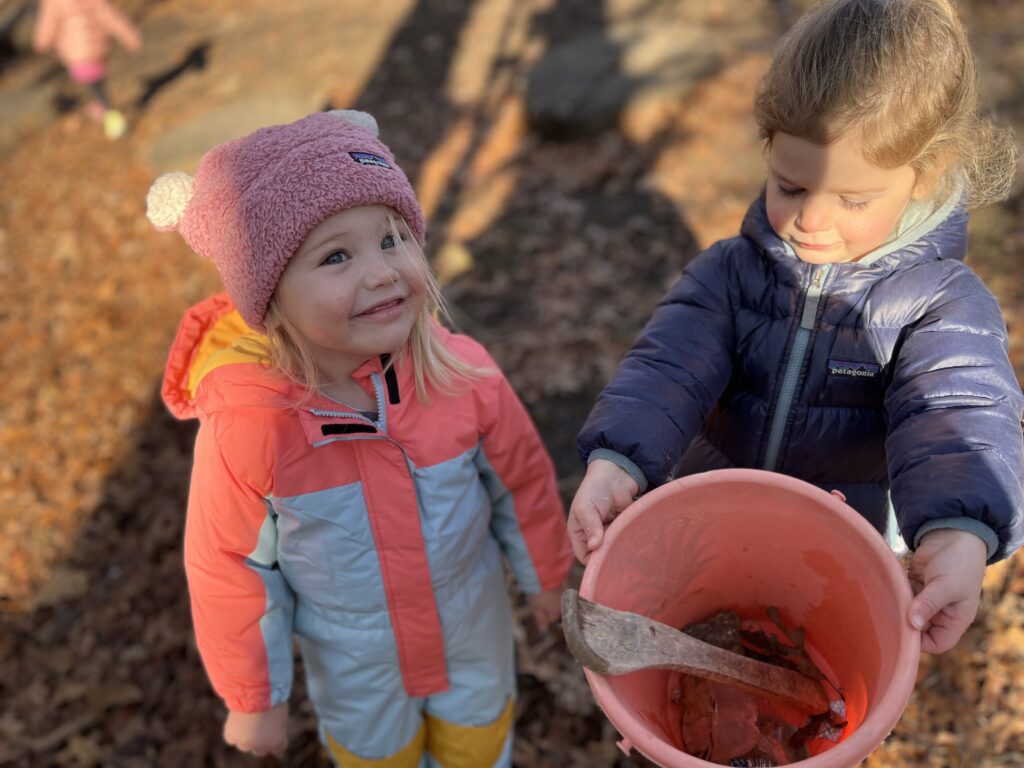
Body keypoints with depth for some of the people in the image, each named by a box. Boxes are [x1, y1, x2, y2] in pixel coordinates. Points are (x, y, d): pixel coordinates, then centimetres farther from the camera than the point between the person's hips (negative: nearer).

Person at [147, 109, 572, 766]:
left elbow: (523, 480, -9)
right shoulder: (242, 427, -32)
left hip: (474, 625, 2)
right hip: (352, 658, -1)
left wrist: (547, 576, 7)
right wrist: (253, 699, -3)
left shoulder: (464, 374, -28)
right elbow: (228, 574, -16)